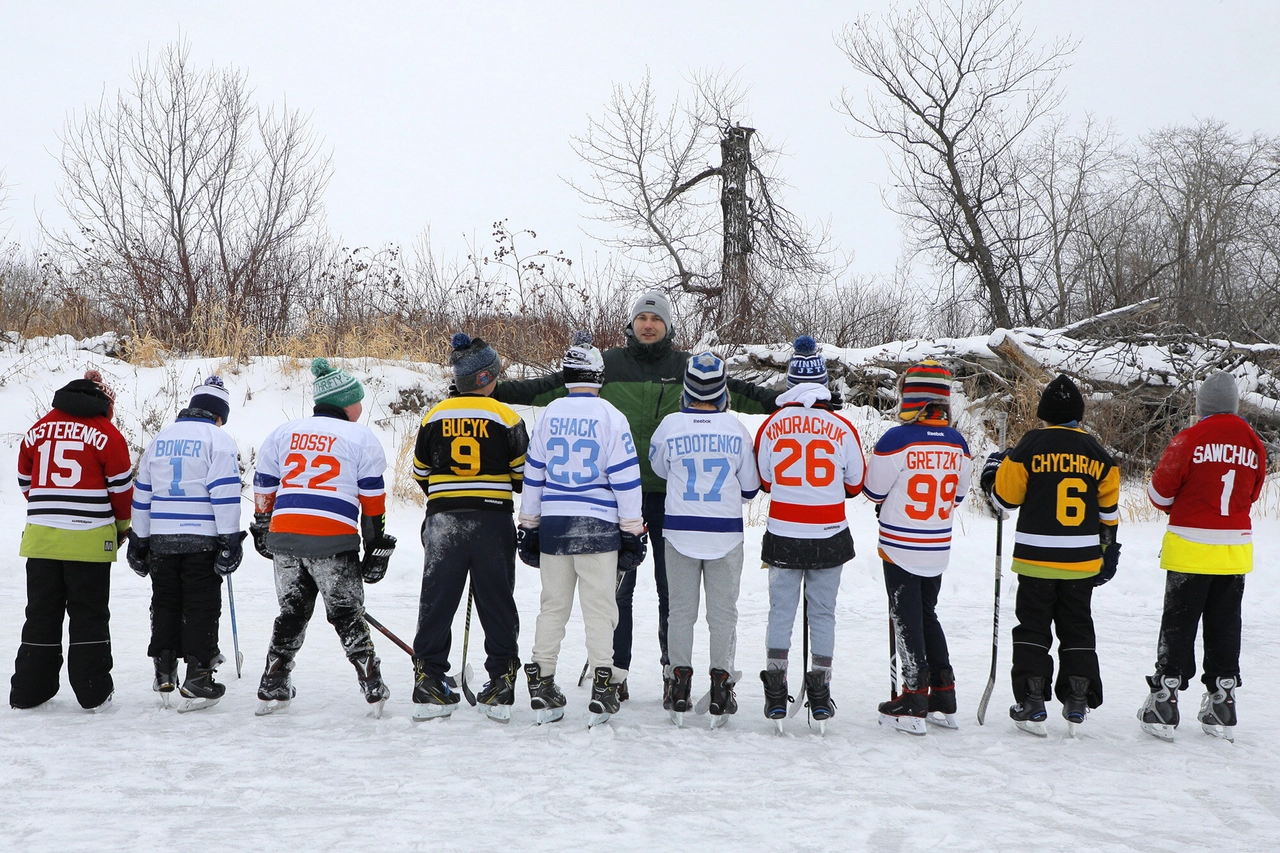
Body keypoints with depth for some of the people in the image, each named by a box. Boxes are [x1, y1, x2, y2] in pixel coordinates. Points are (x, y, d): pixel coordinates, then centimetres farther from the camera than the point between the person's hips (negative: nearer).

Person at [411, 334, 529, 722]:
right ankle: (500, 687, 5)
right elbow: (524, 473, 1)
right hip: (493, 520, -2)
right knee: (497, 603, 5)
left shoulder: (434, 417, 4)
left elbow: (421, 472, 14)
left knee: (437, 601, 6)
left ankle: (428, 684, 5)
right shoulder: (505, 417, -5)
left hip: (443, 519, 2)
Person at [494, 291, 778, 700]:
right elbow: (557, 386, 4)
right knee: (619, 585, 3)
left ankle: (674, 670, 16)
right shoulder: (609, 365, 6)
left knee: (672, 585, 5)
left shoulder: (687, 367, 7)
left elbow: (736, 391, 9)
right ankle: (616, 670, 12)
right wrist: (499, 391, -3)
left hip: (671, 494, 0)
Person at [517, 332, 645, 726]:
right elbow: (626, 478, -5)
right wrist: (632, 531, 1)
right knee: (599, 606, -1)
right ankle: (602, 689, -3)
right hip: (598, 527, -3)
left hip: (553, 526, 3)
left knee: (553, 605, 11)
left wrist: (528, 527, 20)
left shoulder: (548, 415, 6)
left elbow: (533, 474, 12)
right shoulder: (610, 417, -5)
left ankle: (542, 685, 12)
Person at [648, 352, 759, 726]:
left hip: (680, 529, 0)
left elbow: (659, 467, 11)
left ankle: (680, 685, 12)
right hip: (726, 531, 0)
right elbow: (750, 487, 3)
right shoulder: (736, 428, -7)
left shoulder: (670, 425, -8)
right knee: (723, 612, 8)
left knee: (681, 610, 10)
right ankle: (721, 688, 9)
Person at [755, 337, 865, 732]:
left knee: (781, 611, 7)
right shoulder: (841, 427, -6)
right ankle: (820, 695, 12)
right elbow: (855, 483, 4)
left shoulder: (773, 424, -5)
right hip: (829, 535, 0)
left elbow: (763, 480, 4)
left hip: (783, 535, 0)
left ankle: (776, 697, 7)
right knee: (823, 613, 8)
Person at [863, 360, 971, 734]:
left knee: (907, 620, 4)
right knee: (928, 616, 19)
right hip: (938, 549, 5)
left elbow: (873, 490, -11)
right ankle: (943, 698, 21)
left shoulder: (897, 439, -18)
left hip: (901, 547, -5)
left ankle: (914, 698, 4)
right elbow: (957, 494, 10)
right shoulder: (957, 443, -1)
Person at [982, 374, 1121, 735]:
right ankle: (1077, 703, 13)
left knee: (1033, 628, 5)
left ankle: (1032, 703, 2)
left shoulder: (1031, 446, -8)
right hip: (1083, 560, 3)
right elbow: (1108, 509, 9)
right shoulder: (1096, 453, 4)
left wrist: (993, 472, 17)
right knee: (1077, 629, 13)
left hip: (1037, 558, -3)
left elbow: (1005, 497, -3)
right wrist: (1107, 550, 20)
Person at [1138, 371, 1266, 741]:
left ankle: (1164, 703, 3)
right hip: (1236, 550, 4)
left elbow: (1159, 491, -4)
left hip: (1190, 548, -4)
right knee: (1225, 626, 12)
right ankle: (1222, 709, 15)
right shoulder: (1254, 444, 4)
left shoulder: (1190, 439, -11)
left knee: (1178, 624, 3)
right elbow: (1251, 495, 15)